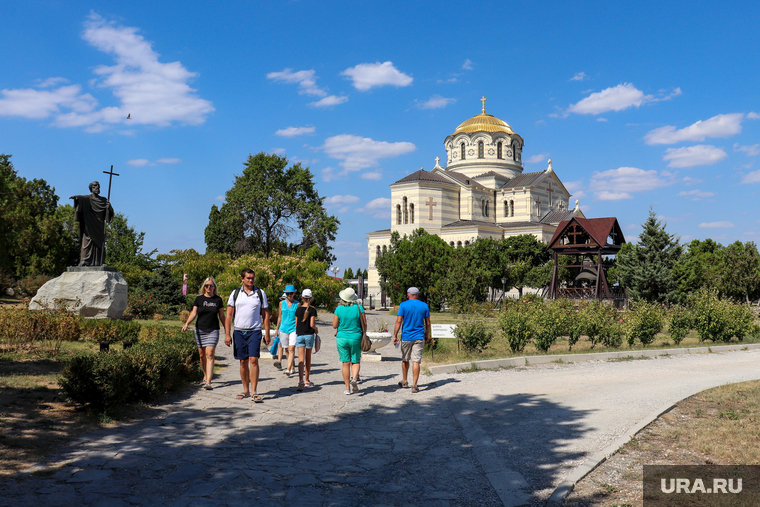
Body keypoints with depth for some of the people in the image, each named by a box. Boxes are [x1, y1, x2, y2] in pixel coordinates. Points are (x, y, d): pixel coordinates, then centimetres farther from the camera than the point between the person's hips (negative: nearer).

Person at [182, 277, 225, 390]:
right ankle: (205, 376, 28)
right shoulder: (199, 299, 5)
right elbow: (193, 313, -2)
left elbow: (222, 316, 11)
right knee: (202, 355, 8)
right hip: (200, 330, 2)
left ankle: (208, 382, -16)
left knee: (210, 355, -12)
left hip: (213, 331, -2)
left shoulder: (218, 300, 5)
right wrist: (187, 323, -19)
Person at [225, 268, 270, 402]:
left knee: (253, 360, -10)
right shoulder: (235, 293, 7)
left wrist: (267, 334, 3)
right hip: (239, 331, 2)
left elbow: (265, 314, 8)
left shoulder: (260, 293, 6)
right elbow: (229, 314, 6)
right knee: (243, 361, 7)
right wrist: (227, 334, -1)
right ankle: (245, 390, 18)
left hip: (255, 331, -1)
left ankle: (254, 392, -7)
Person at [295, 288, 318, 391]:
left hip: (299, 335, 1)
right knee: (308, 358, 13)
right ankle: (306, 380, 22)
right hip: (309, 335, -1)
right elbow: (312, 324, -12)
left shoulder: (298, 309, 3)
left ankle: (301, 380, -21)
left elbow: (296, 324, 8)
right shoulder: (312, 310, -6)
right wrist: (316, 330, 8)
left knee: (301, 359, -4)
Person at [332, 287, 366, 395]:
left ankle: (347, 388, 9)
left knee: (346, 363, 7)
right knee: (355, 361, 12)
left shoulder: (339, 309, -7)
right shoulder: (359, 308, -6)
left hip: (342, 338, 0)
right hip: (356, 337, 0)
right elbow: (364, 324, -2)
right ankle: (354, 378, -15)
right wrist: (363, 334, 15)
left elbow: (334, 325, -3)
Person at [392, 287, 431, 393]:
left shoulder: (403, 305, -3)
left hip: (406, 337, 0)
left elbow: (398, 321, -9)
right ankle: (414, 385, -7)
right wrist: (427, 335, 21)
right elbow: (428, 323, 8)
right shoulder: (424, 306, 3)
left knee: (405, 360, 17)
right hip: (419, 337, 1)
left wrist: (395, 336, -6)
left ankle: (404, 381, 31)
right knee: (416, 361, -2)